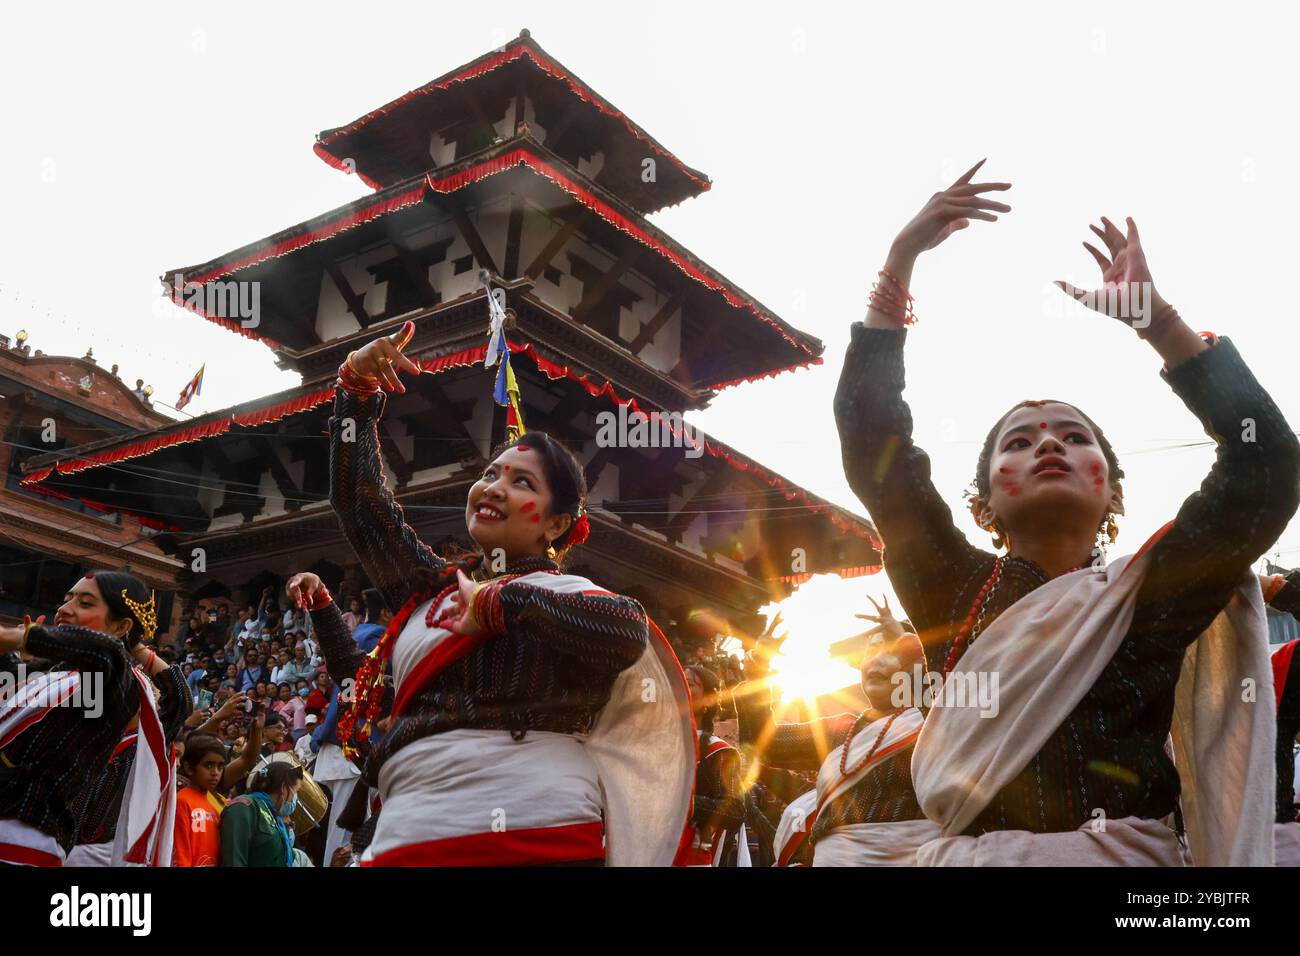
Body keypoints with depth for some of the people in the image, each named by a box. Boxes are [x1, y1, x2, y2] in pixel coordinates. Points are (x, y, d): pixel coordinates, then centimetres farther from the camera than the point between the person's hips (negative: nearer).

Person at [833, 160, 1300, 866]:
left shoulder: (1147, 596, 8)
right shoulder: (956, 590, 10)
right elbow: (872, 438, 5)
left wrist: (1150, 313, -1)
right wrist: (901, 258, 2)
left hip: (1131, 854, -1)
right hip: (964, 854, 1)